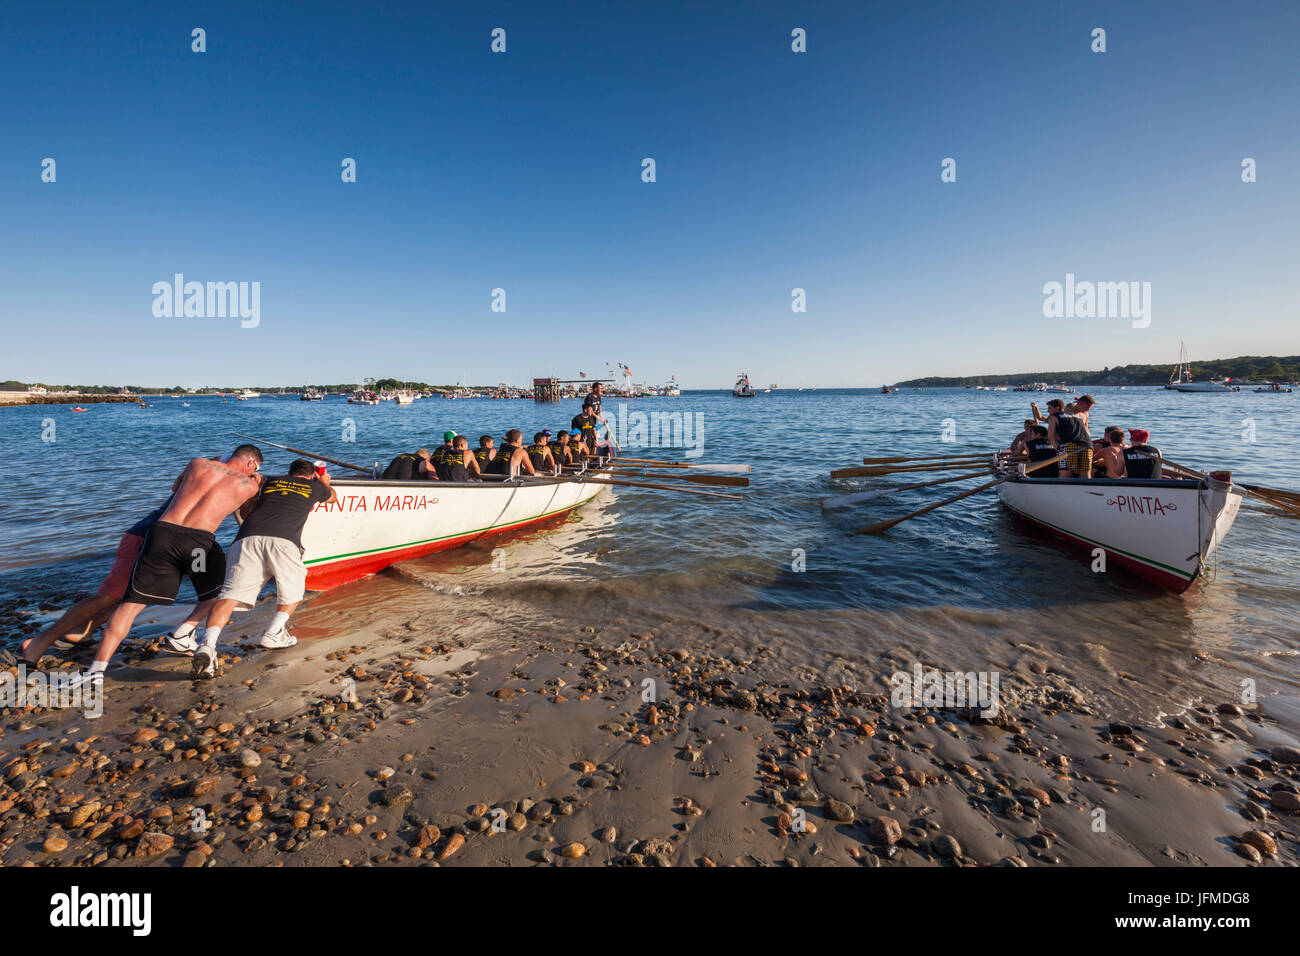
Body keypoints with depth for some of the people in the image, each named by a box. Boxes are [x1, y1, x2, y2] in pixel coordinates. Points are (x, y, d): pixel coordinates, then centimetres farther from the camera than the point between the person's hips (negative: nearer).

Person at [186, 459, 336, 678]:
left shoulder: (270, 482, 32)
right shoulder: (315, 486, 28)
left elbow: (246, 506, 41)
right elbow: (333, 497, 52)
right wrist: (325, 482, 73)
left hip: (247, 537, 2)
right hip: (283, 540, -2)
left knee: (230, 593, -4)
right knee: (293, 587, 20)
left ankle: (208, 645, -21)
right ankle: (274, 633, 8)